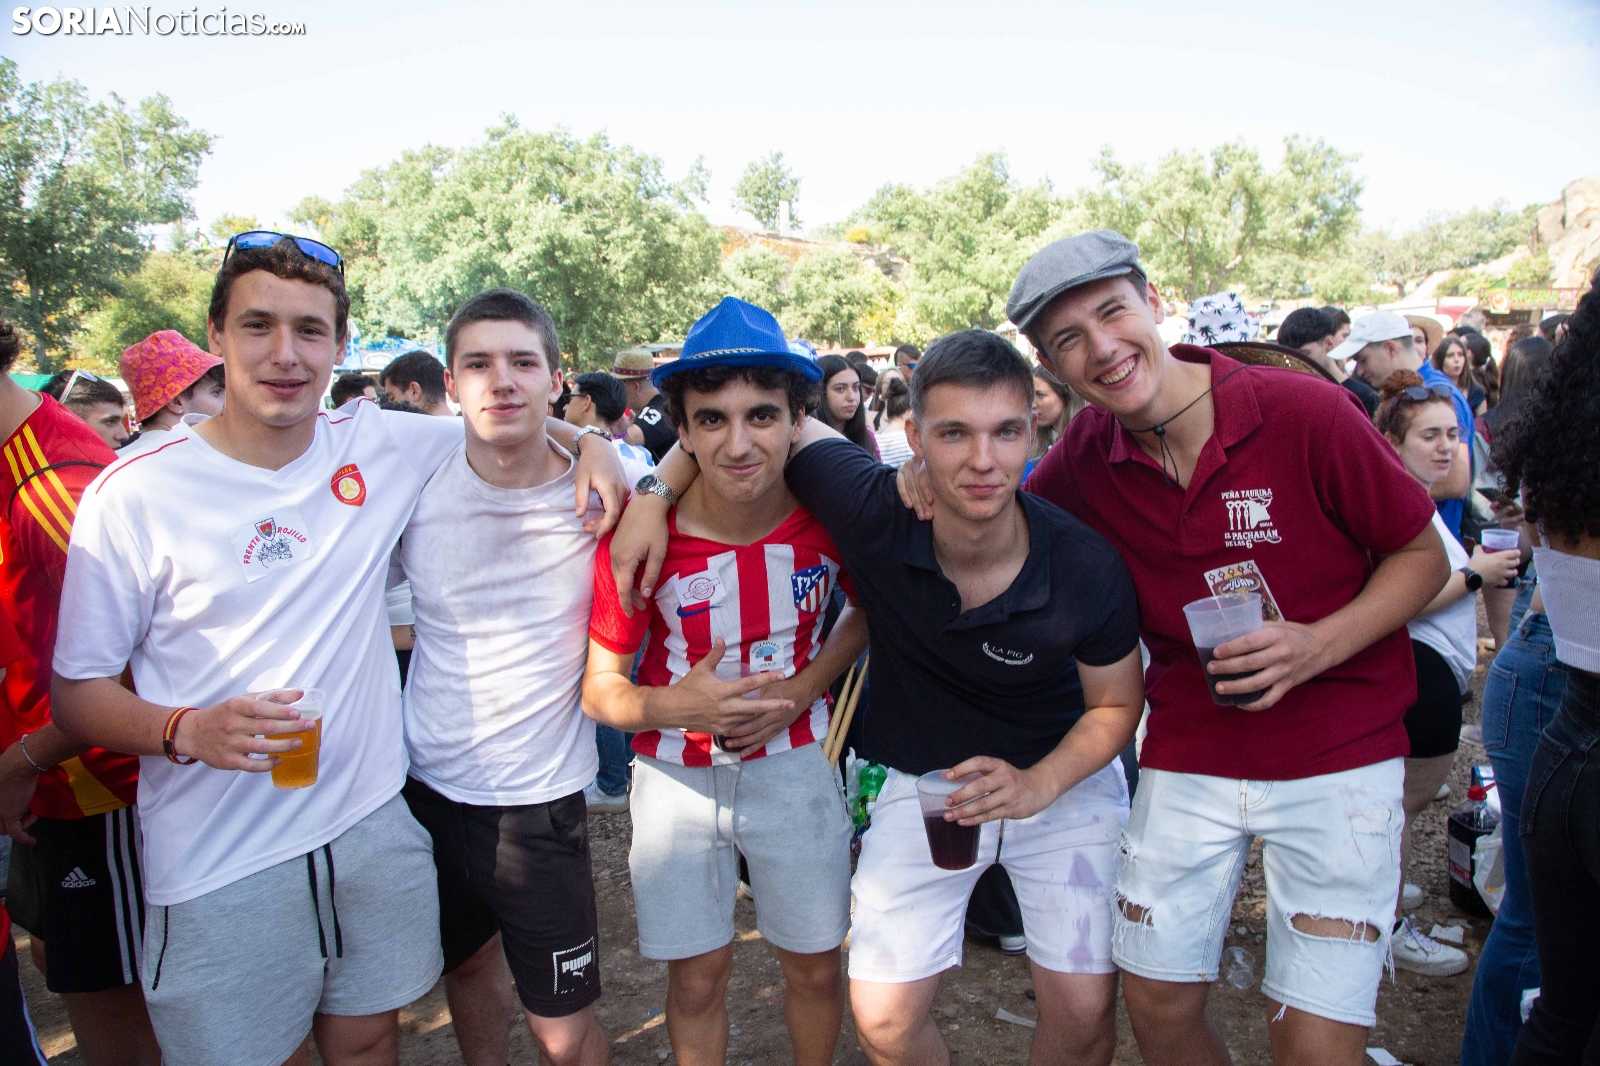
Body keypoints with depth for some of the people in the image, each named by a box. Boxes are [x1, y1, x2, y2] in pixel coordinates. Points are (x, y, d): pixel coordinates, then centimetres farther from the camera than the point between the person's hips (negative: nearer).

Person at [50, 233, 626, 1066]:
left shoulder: (381, 445, -2)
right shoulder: (135, 494, -10)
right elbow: (76, 691, -5)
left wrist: (588, 443, -5)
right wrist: (187, 730, -24)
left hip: (374, 829, 3)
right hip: (219, 870, -3)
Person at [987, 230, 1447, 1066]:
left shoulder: (1307, 412, -15)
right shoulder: (1087, 452, -5)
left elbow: (1423, 556, -4)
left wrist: (1318, 644, -22)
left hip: (1337, 749, -3)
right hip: (1186, 754, 3)